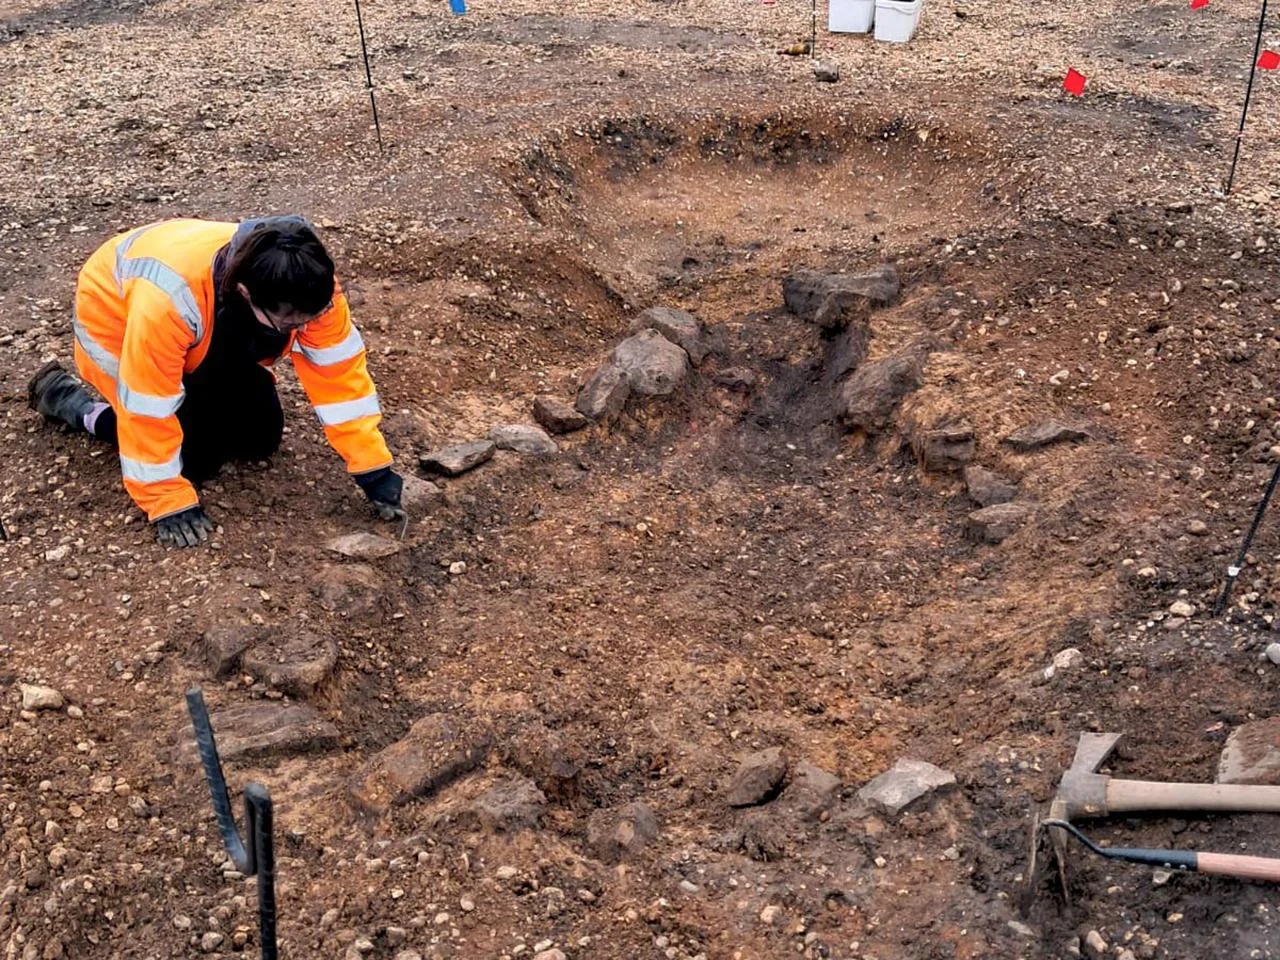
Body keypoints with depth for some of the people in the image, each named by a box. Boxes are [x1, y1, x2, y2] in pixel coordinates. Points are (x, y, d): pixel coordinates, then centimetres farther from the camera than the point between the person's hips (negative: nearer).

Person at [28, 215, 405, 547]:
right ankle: (62, 396, 7)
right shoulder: (169, 298, -45)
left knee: (260, 439, -1)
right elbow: (148, 407, -36)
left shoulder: (308, 285, -31)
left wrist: (374, 472, -25)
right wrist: (168, 502, -30)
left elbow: (339, 372, -24)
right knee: (192, 456, -12)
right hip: (117, 316, -5)